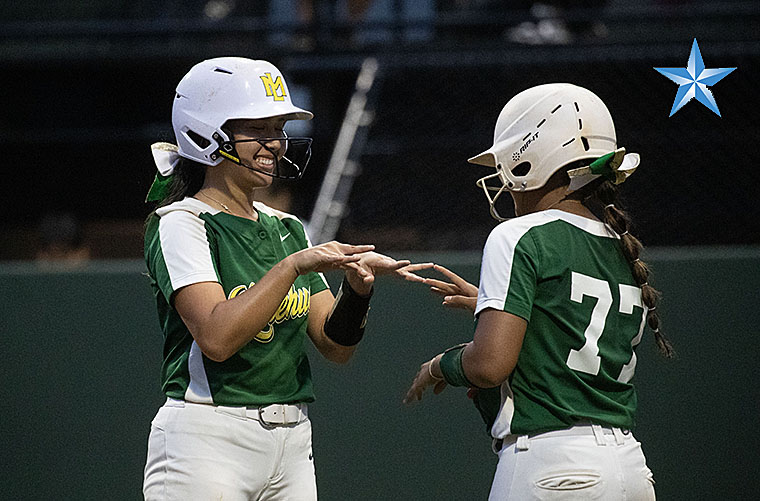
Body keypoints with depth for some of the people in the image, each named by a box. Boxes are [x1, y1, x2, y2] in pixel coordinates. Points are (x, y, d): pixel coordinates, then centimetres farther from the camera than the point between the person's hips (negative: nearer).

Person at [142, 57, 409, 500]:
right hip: (209, 442, -6)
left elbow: (336, 346, 9)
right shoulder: (180, 225, -6)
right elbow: (216, 337, -20)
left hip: (291, 446, 6)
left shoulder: (288, 229, 14)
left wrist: (357, 289, -9)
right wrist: (294, 266, -22)